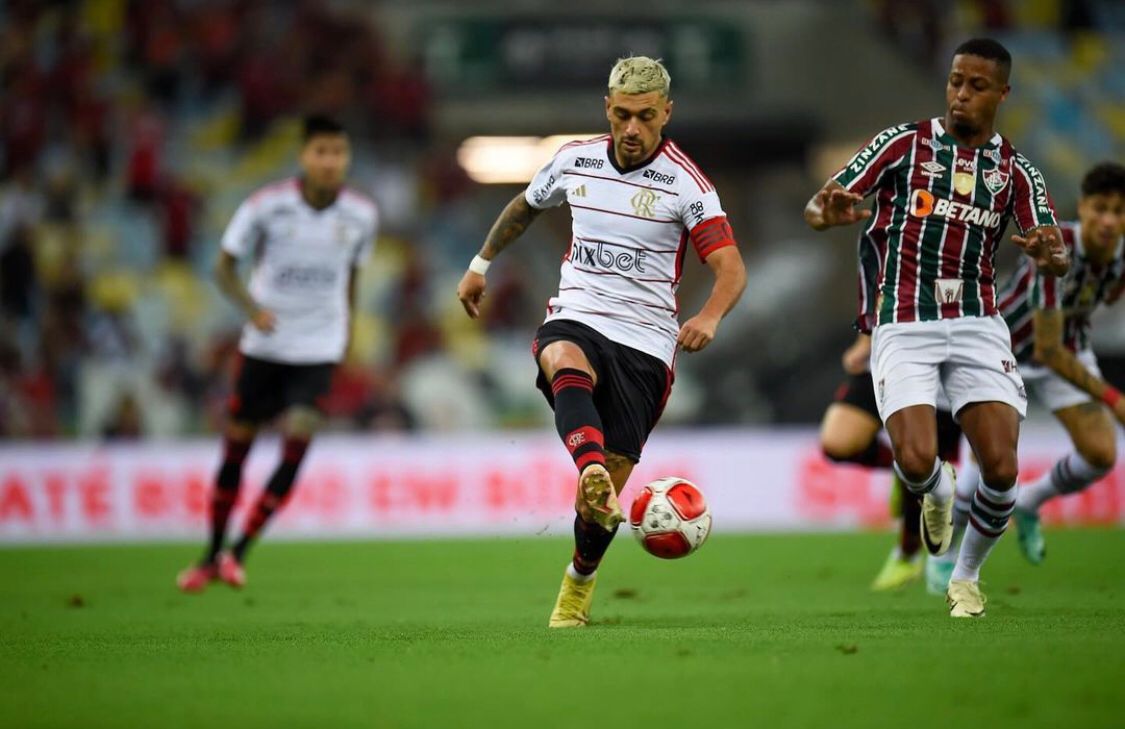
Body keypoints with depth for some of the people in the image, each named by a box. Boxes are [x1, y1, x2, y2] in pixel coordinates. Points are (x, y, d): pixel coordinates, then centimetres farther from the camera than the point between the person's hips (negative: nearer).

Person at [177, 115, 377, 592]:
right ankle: (212, 556, 25)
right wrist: (251, 307, -21)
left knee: (297, 444, -15)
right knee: (237, 444, 7)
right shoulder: (266, 206, -12)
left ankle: (239, 552, -2)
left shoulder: (361, 216, -4)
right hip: (263, 344, 0)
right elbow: (225, 268, -5)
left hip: (318, 350, 0)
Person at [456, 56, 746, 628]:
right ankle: (591, 472, -64)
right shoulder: (575, 160, 6)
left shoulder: (685, 183, -6)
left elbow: (731, 267, -13)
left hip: (645, 342, -2)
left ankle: (579, 581, 23)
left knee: (606, 495, -6)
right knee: (566, 362, -39)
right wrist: (481, 265, 32)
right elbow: (524, 207, 28)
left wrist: (709, 317, -33)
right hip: (576, 319, 2)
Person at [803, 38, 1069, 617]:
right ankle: (937, 493, 21)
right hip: (905, 326, -2)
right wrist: (829, 213, -26)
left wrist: (1049, 255, -25)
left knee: (1001, 469, -12)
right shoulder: (904, 144, 3)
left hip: (977, 325, 2)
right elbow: (817, 209, -1)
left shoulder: (1015, 171, 8)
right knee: (916, 461, -20)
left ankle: (966, 578, 16)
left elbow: (1058, 258, 0)